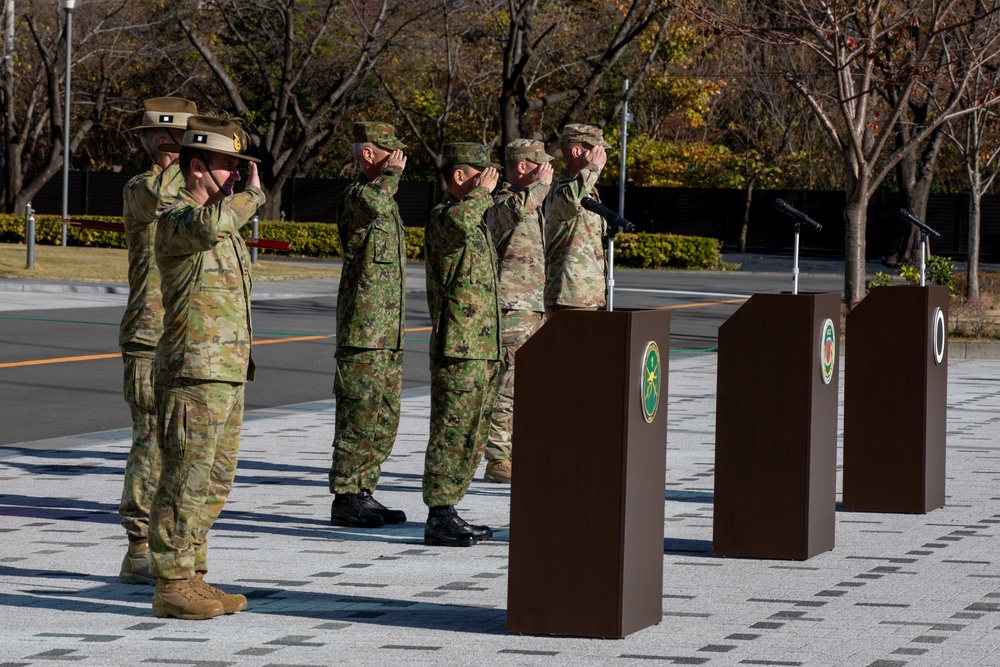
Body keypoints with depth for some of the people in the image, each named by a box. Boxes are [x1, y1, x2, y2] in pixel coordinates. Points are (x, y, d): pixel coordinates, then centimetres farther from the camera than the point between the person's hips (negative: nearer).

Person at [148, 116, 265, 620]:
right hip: (193, 374, -9)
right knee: (186, 481, -7)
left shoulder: (225, 223, 18)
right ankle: (171, 586, -4)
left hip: (227, 375, 9)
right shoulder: (175, 219, -11)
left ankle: (192, 579, 18)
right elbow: (207, 226, -35)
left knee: (214, 483, 11)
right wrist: (253, 194, -20)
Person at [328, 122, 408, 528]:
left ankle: (363, 494, 17)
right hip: (363, 328, -10)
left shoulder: (386, 197, 20)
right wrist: (391, 172, -19)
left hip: (389, 331, 10)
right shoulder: (356, 195, -11)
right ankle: (345, 499, -3)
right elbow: (373, 204, -37)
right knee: (359, 417, -7)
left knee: (385, 418, 11)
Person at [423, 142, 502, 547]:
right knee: (450, 436, -7)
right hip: (457, 350, -10)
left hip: (483, 351, 10)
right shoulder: (443, 217, -10)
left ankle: (448, 512, 18)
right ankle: (438, 519, -5)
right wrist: (482, 193, -19)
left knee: (472, 441, 12)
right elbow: (458, 222, -39)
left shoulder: (476, 222, 20)